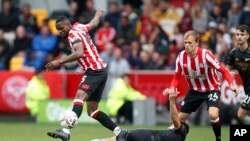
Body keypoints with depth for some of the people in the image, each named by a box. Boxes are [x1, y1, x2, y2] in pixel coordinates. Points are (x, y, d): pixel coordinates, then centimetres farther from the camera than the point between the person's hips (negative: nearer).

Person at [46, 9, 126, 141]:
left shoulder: (73, 34, -12)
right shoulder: (79, 27, 13)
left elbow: (79, 53, -29)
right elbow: (94, 23, 34)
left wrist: (59, 61, -33)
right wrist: (98, 14, 56)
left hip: (94, 71, -10)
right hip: (100, 71, 10)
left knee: (80, 95, -31)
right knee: (92, 110, 13)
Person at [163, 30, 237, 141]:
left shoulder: (205, 55, -27)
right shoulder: (181, 57, -13)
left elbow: (223, 71, -21)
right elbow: (177, 76, 1)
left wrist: (231, 84, -36)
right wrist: (171, 89, -18)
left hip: (211, 89, -5)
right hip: (194, 90, 5)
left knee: (213, 114, -29)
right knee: (180, 118, 6)